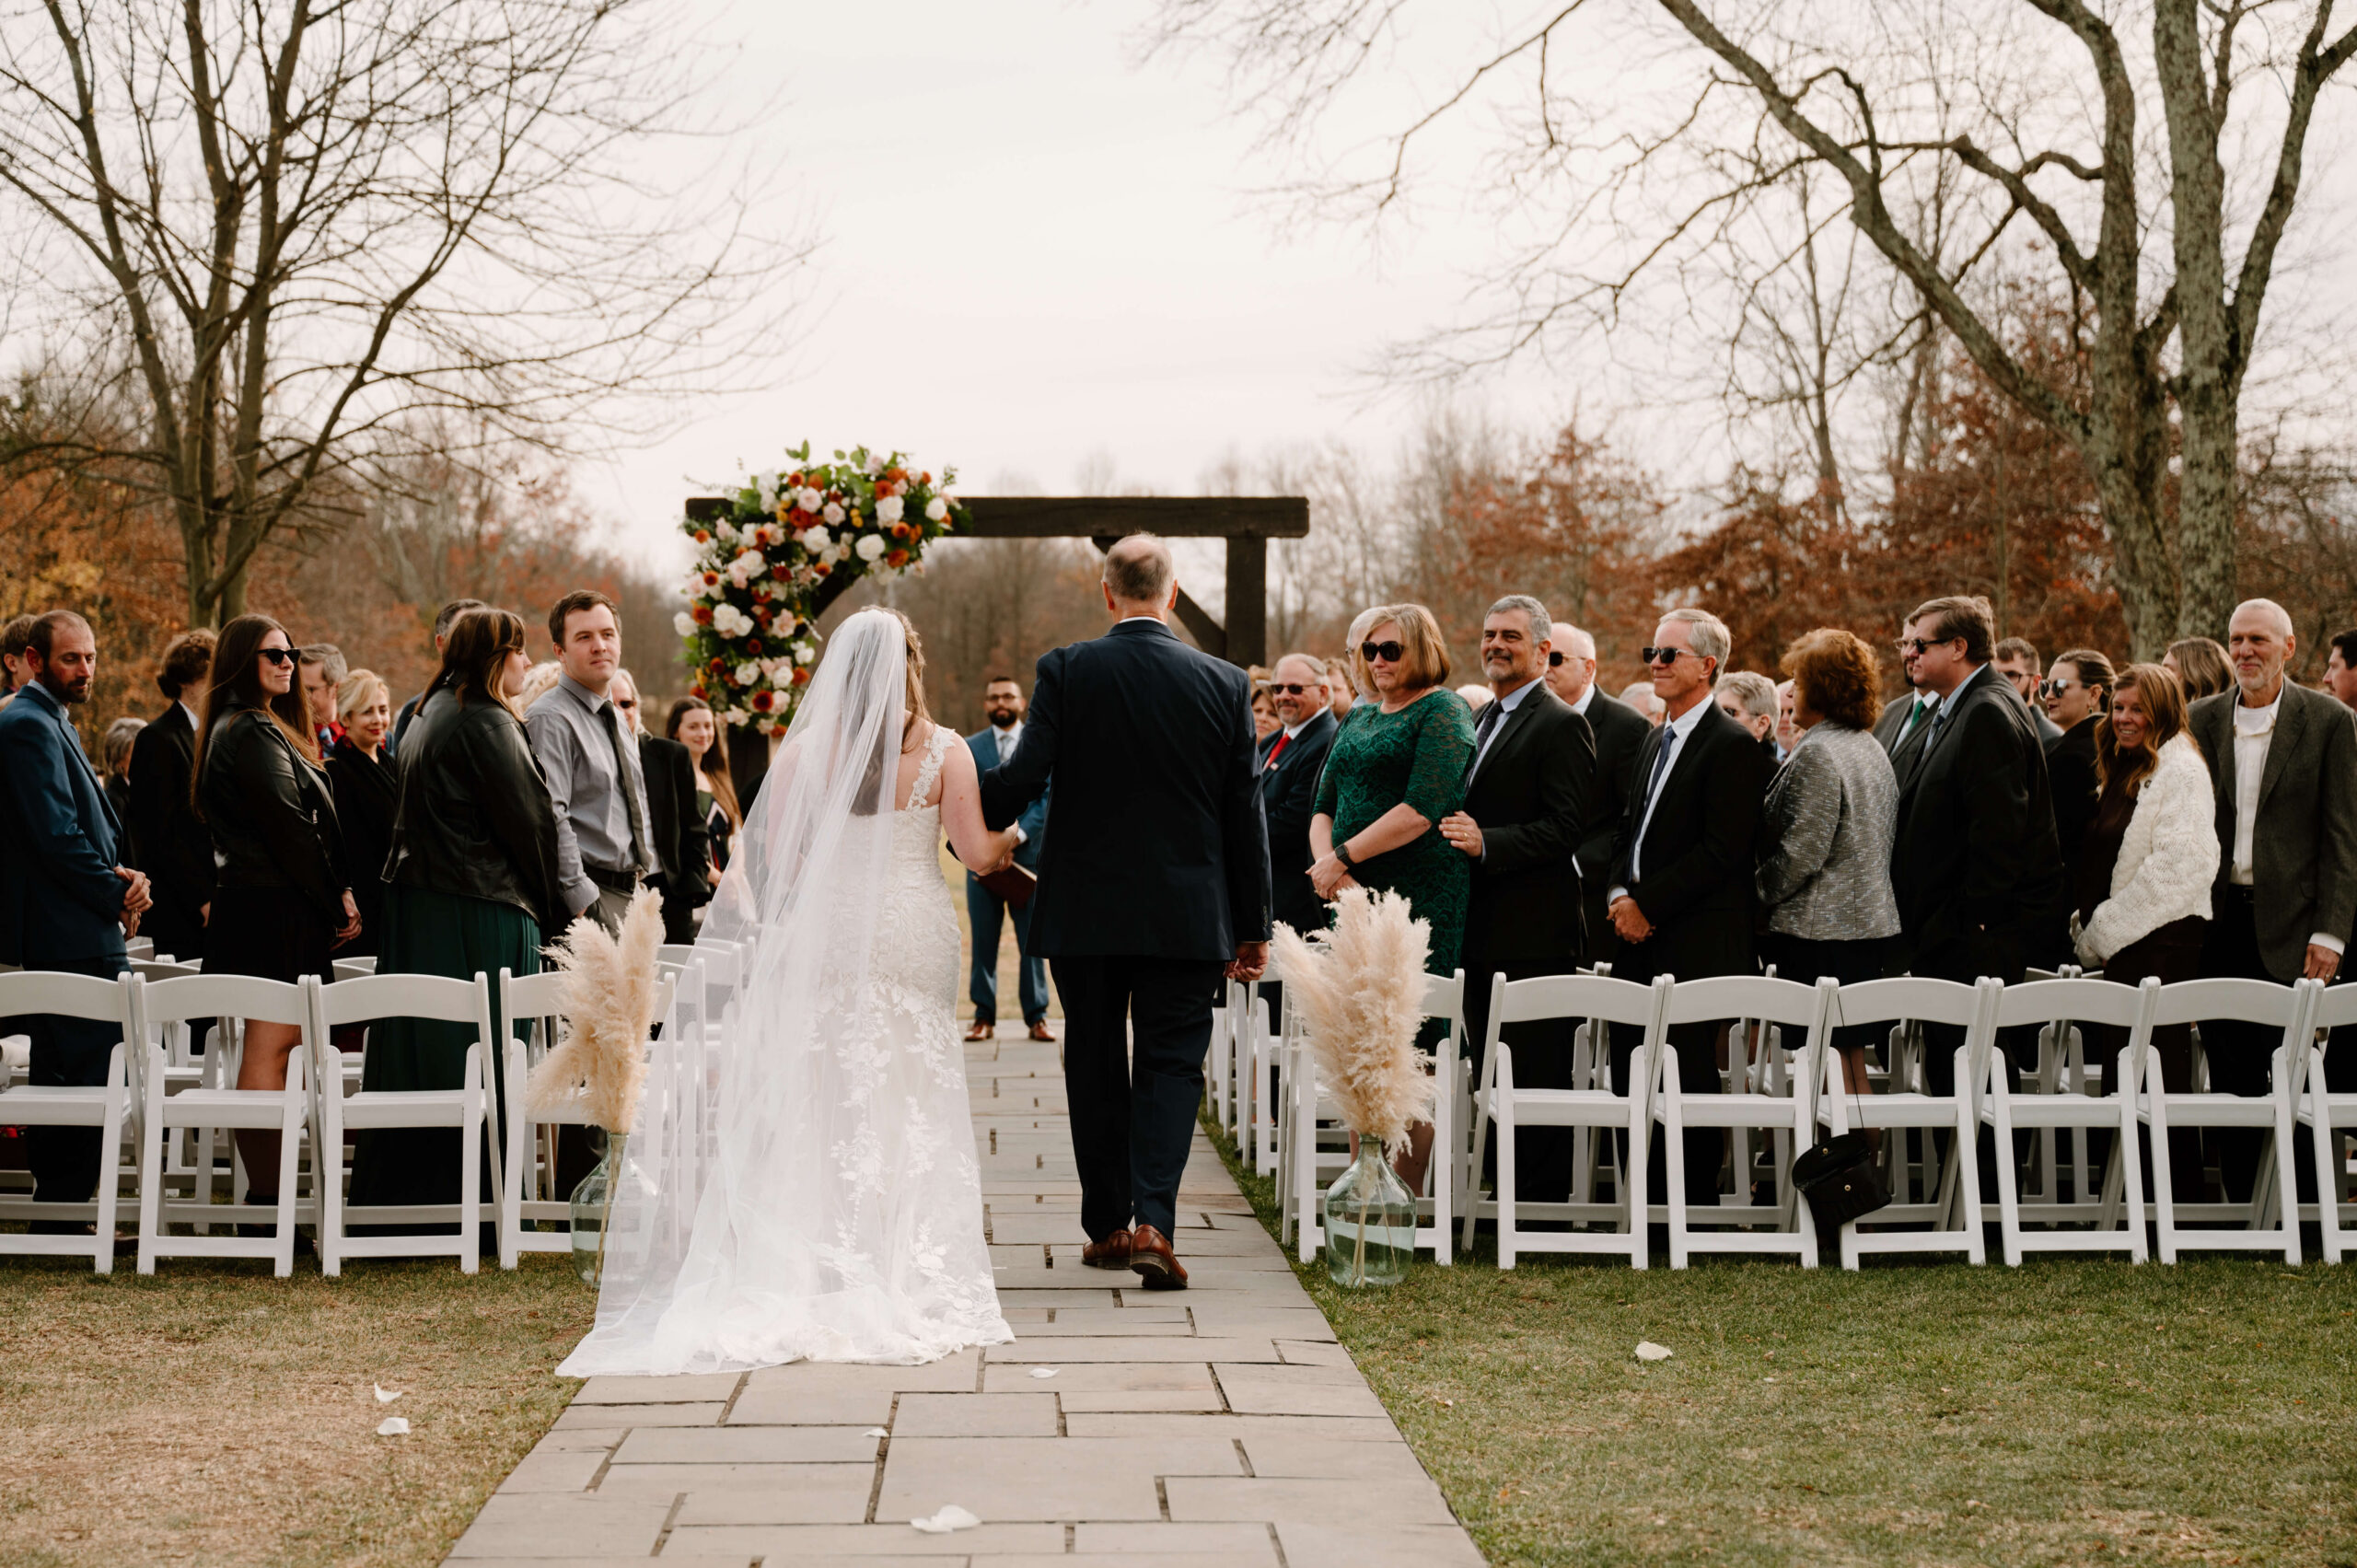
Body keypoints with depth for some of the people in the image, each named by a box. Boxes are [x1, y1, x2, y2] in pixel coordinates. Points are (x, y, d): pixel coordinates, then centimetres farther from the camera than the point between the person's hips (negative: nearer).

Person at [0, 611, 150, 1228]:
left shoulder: (54, 726, 20)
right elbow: (56, 836, -20)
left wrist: (121, 876, 4)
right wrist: (118, 898, -10)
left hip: (78, 936, 11)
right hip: (67, 939, -11)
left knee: (64, 1077, 14)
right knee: (78, 1078, -8)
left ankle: (58, 1214, 20)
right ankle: (62, 1220, -4)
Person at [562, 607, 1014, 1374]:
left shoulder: (806, 750, -2)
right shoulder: (944, 751, -4)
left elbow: (775, 856, 0)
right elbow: (979, 852, -5)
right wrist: (1015, 834, 16)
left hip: (827, 936, 1)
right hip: (913, 936, -1)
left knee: (826, 1102, 7)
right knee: (912, 1100, 5)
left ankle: (827, 1268, 7)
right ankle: (909, 1274, 5)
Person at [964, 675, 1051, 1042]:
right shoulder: (970, 747, 10)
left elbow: (1048, 797, 0)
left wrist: (1021, 832, -14)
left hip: (1030, 853, -1)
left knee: (1032, 939, 1)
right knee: (983, 940, 2)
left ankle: (1036, 1016, 6)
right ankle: (984, 1016, 8)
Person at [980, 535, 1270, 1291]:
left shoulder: (1064, 671, -6)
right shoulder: (1225, 683, -1)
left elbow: (1023, 777, -12)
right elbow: (1245, 813, 1)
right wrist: (1254, 926, 8)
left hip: (1083, 911, 0)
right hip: (1187, 916, 0)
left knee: (1095, 1067, 13)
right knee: (1170, 1065, 4)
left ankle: (1107, 1226, 20)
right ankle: (1153, 1222, -12)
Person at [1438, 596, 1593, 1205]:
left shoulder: (1561, 725, -9)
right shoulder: (1480, 720, 19)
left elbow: (1565, 829, -17)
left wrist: (1486, 842, -25)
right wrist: (1454, 833, 9)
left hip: (1533, 932, -9)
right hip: (1480, 928, 9)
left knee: (1537, 1077, -5)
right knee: (1490, 1072, 12)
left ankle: (1544, 1199, -1)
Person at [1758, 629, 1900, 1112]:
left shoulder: (1817, 752, -14)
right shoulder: (1872, 748, 16)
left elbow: (1802, 851, -19)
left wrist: (1757, 898, -7)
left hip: (1819, 929, -10)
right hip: (1869, 924, 10)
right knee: (1852, 1062, 12)